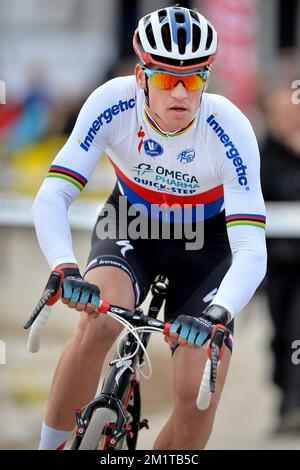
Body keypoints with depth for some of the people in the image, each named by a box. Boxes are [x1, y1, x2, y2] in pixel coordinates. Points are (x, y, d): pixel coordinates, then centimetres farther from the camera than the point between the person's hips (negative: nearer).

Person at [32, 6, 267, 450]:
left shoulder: (230, 130, -31)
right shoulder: (112, 104, -27)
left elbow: (251, 252, -34)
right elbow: (51, 198, -30)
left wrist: (218, 314, -53)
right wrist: (65, 267, -50)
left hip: (204, 245, 0)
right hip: (130, 229, 0)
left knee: (199, 400, -14)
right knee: (100, 322, -33)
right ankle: (52, 445, -14)